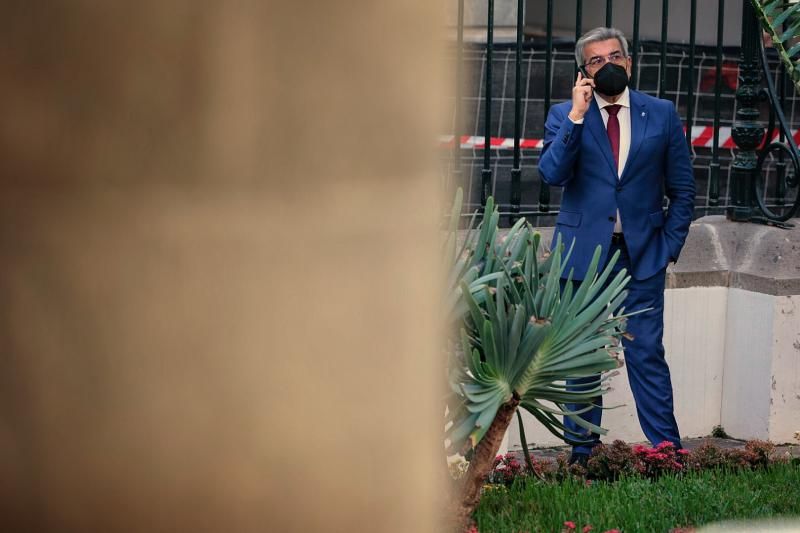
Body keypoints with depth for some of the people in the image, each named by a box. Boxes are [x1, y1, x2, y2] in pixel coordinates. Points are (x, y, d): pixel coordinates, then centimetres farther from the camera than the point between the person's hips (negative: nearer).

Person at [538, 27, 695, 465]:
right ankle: (582, 453, 13)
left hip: (642, 254, 0)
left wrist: (670, 245, 1)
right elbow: (552, 174, -12)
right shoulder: (564, 115, 4)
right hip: (583, 252, 1)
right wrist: (577, 116, -17)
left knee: (647, 354, -4)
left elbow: (683, 190, 9)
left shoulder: (662, 115, 6)